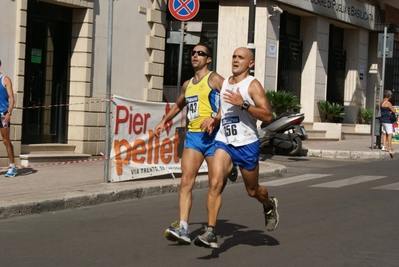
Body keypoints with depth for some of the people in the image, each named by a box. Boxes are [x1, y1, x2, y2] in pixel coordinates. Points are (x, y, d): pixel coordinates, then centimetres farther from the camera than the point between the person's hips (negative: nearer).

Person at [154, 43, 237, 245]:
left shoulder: (214, 79, -2)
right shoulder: (187, 85, 18)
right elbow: (178, 105, 37)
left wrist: (214, 117, -22)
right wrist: (164, 121, 28)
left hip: (212, 136, -5)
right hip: (192, 136, 6)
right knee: (186, 181, -9)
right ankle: (183, 228, -16)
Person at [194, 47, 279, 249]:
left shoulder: (252, 85, -7)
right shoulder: (224, 83, 12)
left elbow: (267, 116, -17)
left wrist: (243, 104, -27)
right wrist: (215, 120, 11)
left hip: (247, 144, -4)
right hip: (224, 143, 4)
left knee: (252, 191, 12)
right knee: (215, 182, -18)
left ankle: (269, 206, 48)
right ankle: (211, 234, -20)